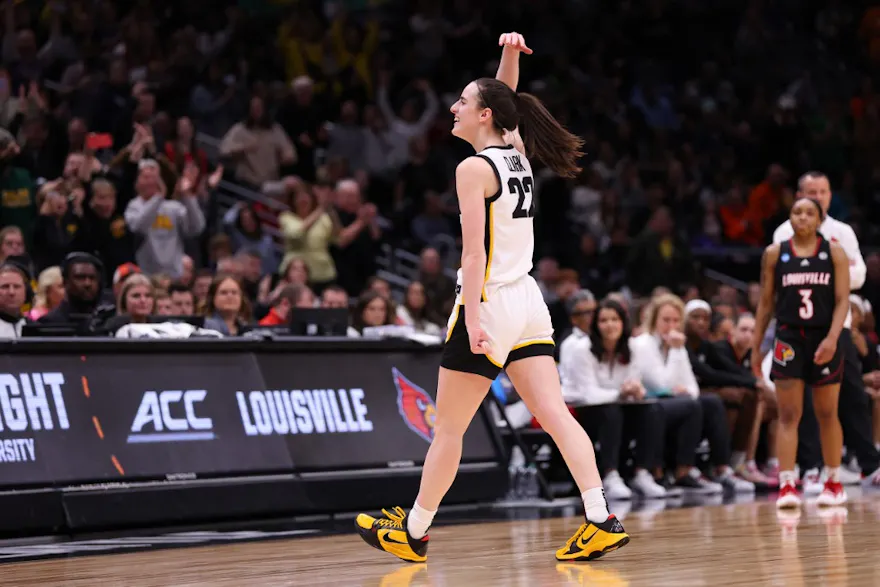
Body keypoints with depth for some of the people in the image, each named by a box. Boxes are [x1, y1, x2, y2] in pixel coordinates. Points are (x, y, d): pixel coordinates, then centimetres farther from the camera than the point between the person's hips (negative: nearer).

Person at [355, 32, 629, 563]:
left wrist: (473, 319, -21)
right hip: (528, 303, 8)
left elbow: (474, 252, -18)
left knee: (449, 428, 3)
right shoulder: (516, 153, 9)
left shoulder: (473, 168, -12)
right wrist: (510, 56, 13)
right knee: (554, 414, 1)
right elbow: (504, 100, 28)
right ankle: (602, 520, -9)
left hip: (490, 302, -7)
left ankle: (414, 534, 12)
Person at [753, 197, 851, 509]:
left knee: (827, 414, 8)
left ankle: (833, 482, 20)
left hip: (824, 339, 0)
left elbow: (842, 299, -4)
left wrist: (832, 338, -18)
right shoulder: (775, 254, 5)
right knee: (788, 415, -6)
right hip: (789, 339, 0)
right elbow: (766, 301, 9)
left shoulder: (834, 252, 2)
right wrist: (756, 346, 7)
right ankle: (786, 486, -12)